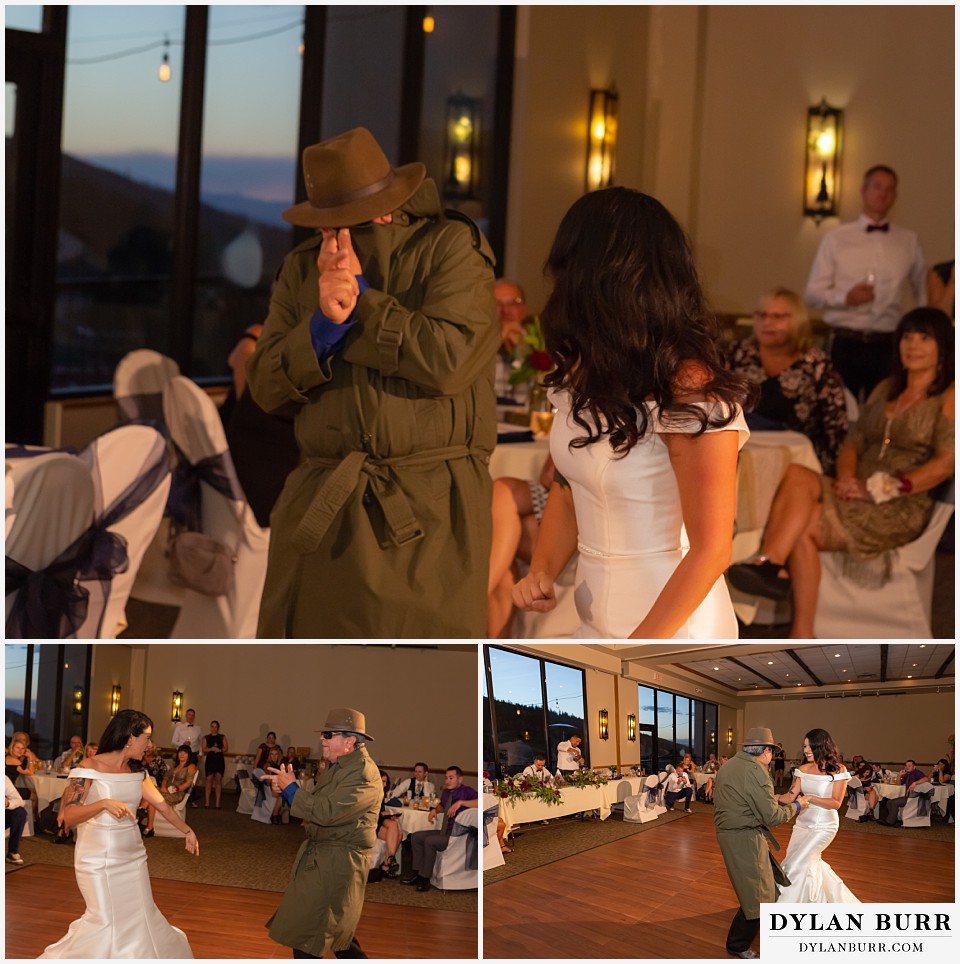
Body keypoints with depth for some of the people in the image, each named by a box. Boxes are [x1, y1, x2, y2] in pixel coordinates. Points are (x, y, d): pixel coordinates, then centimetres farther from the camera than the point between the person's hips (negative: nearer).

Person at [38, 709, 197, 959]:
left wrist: (187, 831, 20)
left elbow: (162, 804, 16)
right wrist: (104, 803, -31)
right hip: (99, 859, -6)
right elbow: (68, 816, -17)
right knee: (105, 920, -5)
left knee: (142, 917, 7)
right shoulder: (89, 768, -12)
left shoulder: (136, 772, 8)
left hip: (132, 855, 6)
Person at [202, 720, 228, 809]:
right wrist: (211, 749, -16)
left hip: (219, 761, 0)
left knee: (218, 779, -1)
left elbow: (226, 749, 2)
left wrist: (219, 750, -16)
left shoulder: (222, 737, 9)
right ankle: (207, 802, -2)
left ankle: (217, 803, 1)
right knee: (208, 779, -6)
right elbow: (204, 750, 1)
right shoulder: (206, 738, 9)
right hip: (210, 760, 0)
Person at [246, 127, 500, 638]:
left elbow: (449, 359, -17)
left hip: (425, 515, -4)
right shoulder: (302, 267, 12)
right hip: (320, 507, 5)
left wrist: (360, 299, -11)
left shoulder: (452, 247, -2)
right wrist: (323, 326, -11)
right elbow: (265, 385, 6)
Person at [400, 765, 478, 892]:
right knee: (416, 837, 5)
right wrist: (435, 810, 10)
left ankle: (425, 878, -17)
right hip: (446, 832, 9)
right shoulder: (446, 792, 10)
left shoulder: (466, 791, -12)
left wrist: (460, 802, -34)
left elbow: (480, 802, -32)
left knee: (430, 841, -27)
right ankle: (416, 873, 3)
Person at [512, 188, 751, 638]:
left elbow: (711, 550, -19)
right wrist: (542, 570, -1)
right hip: (596, 623, 7)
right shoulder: (583, 372, 4)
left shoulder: (689, 388, -19)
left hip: (669, 633, -7)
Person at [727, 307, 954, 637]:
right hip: (859, 494, 6)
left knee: (802, 526, -27)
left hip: (903, 508, -6)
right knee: (797, 476, -26)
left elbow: (946, 462, -11)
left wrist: (878, 489, -16)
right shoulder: (885, 389, 23)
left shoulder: (949, 397, 0)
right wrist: (846, 478, -5)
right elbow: (854, 441, 19)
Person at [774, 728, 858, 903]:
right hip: (803, 822, 6)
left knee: (797, 864, -10)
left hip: (824, 826, -6)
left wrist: (810, 798, -26)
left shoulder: (838, 770, -12)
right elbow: (790, 796, 0)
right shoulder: (803, 769, 2)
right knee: (809, 863, 14)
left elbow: (836, 803, -16)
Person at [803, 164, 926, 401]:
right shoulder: (836, 239, 4)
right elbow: (811, 294, 1)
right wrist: (845, 297, -15)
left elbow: (924, 292, 24)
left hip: (887, 346, 2)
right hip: (845, 344, -2)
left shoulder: (908, 242, 10)